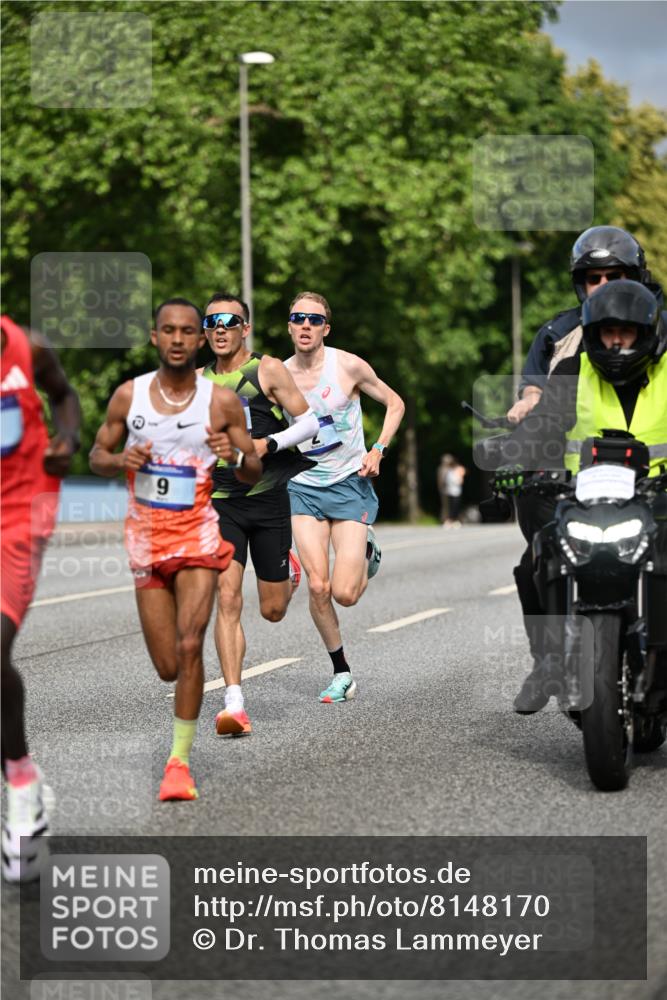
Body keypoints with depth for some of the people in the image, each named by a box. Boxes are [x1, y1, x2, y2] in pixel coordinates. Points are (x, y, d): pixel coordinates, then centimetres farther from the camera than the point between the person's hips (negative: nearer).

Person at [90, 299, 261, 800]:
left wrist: (235, 455, -20)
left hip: (199, 536, -2)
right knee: (168, 668, 3)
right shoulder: (129, 395, 0)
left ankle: (180, 761, -9)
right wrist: (121, 460, -13)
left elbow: (254, 473, 3)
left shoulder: (222, 401, -4)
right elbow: (97, 456, 9)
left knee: (189, 647, -19)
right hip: (147, 539, 2)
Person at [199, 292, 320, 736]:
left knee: (273, 611, 7)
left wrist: (269, 444, -16)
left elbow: (310, 422, -2)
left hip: (269, 500, -1)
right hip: (221, 503, 2)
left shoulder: (268, 369, -3)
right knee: (228, 600, -15)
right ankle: (234, 704, -15)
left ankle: (289, 572, 45)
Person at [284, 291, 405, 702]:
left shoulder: (348, 365, -8)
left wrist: (378, 450, -7)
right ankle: (341, 673, 8)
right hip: (303, 487, 2)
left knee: (345, 594, -10)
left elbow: (395, 403, 4)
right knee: (318, 587, -10)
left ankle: (367, 553, 25)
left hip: (351, 484, -2)